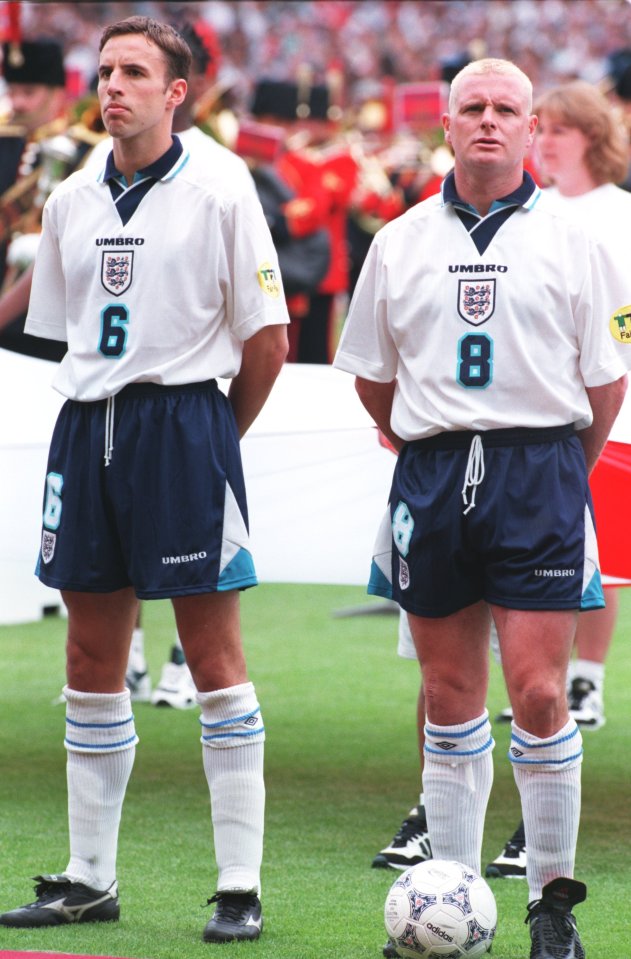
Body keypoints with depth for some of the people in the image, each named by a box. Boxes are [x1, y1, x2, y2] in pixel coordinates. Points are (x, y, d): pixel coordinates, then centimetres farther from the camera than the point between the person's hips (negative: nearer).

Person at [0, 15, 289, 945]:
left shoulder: (220, 197, -5)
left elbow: (268, 337, -3)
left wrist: (207, 435, 3)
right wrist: (105, 409, 12)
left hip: (185, 423, -6)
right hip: (88, 424, 6)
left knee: (214, 660, -4)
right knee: (93, 666, 9)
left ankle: (241, 887, -1)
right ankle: (89, 879, 16)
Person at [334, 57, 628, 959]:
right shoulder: (400, 242, 9)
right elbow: (371, 373, 17)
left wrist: (553, 470, 10)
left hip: (539, 469, -2)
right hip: (431, 477, 3)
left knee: (538, 692, -8)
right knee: (450, 696, 6)